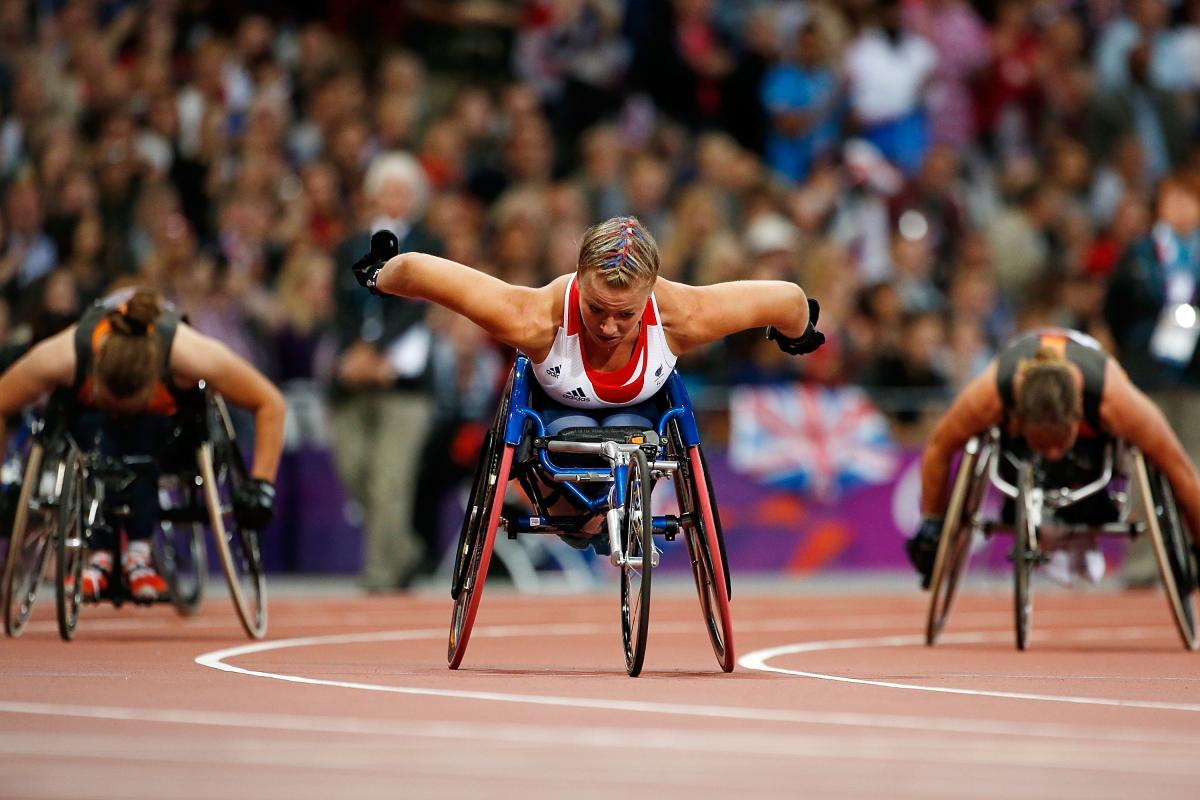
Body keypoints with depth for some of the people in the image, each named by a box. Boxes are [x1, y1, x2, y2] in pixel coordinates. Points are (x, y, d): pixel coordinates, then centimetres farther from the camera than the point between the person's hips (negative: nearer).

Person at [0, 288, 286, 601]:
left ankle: (139, 553, -26)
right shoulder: (63, 356, -39)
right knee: (100, 443, -34)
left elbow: (270, 404, -30)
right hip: (89, 410, 0)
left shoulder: (190, 353, -40)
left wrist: (261, 484, -33)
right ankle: (100, 556, -23)